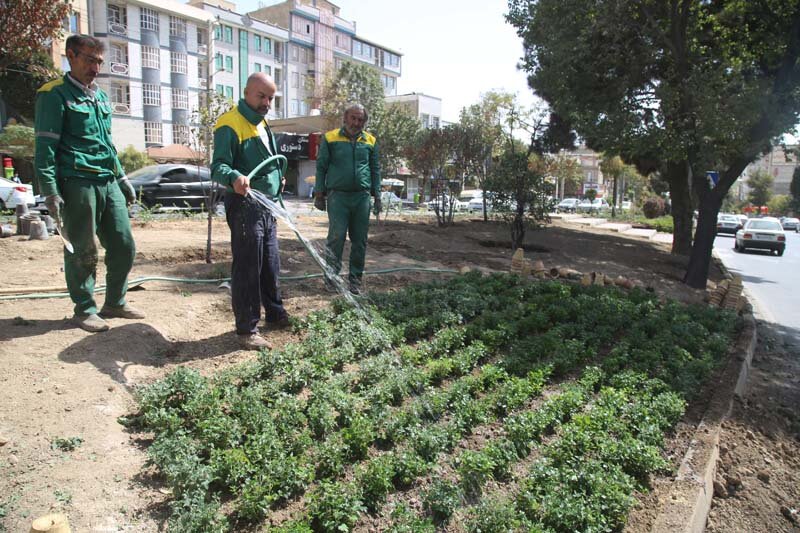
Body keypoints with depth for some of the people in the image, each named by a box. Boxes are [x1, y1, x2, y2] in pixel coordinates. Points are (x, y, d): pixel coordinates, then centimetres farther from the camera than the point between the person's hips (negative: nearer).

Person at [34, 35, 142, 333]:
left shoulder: (101, 96, 19)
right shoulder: (55, 95, -3)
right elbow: (45, 147, -8)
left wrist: (122, 178, 22)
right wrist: (50, 191, -15)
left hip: (108, 183, 7)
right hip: (78, 184, -7)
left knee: (123, 246, 7)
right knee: (82, 252, 1)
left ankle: (115, 303, 22)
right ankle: (84, 309, 15)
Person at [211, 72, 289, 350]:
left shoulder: (262, 124, 19)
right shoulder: (230, 124, -11)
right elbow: (218, 166, -22)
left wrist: (277, 178, 24)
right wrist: (234, 178, -39)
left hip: (267, 206, 9)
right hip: (245, 206, -9)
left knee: (271, 265, 16)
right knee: (247, 268, -6)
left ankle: (275, 314, 31)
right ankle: (247, 329, 3)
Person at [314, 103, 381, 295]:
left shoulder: (370, 141, 12)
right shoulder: (330, 138, 4)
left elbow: (375, 169, 16)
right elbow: (321, 167, 6)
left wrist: (377, 195, 10)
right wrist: (319, 194, 1)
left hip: (362, 196, 3)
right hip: (337, 195, -3)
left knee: (359, 240, 5)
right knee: (336, 237, -8)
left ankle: (355, 278, 14)